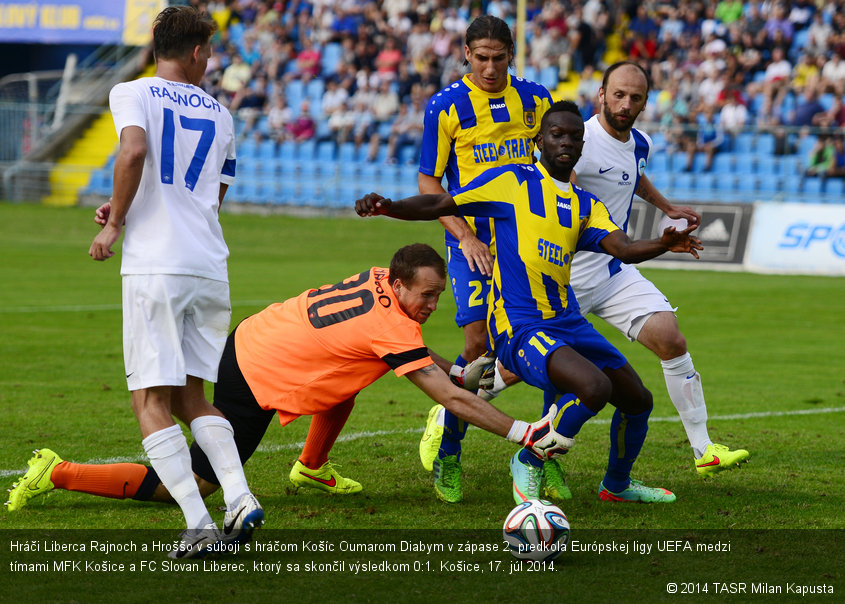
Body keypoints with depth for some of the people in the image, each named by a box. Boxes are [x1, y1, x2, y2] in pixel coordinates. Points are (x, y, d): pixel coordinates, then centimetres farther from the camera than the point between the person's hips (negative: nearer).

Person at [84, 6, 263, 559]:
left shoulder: (132, 93, 3)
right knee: (189, 394, 16)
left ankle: (199, 524, -13)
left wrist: (115, 223, -5)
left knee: (152, 400, -2)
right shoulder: (219, 114, 18)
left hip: (155, 265, -5)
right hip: (209, 267, 5)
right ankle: (240, 499, -2)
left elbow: (134, 149, -17)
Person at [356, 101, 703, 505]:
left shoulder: (587, 205, 15)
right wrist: (386, 207, -20)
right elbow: (438, 206, -2)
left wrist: (665, 244, -23)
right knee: (594, 387, -29)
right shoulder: (512, 182, 0)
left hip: (569, 323, 7)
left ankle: (617, 485, 36)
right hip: (520, 327, -7)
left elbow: (624, 249, -1)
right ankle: (529, 463, -6)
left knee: (637, 401, 10)